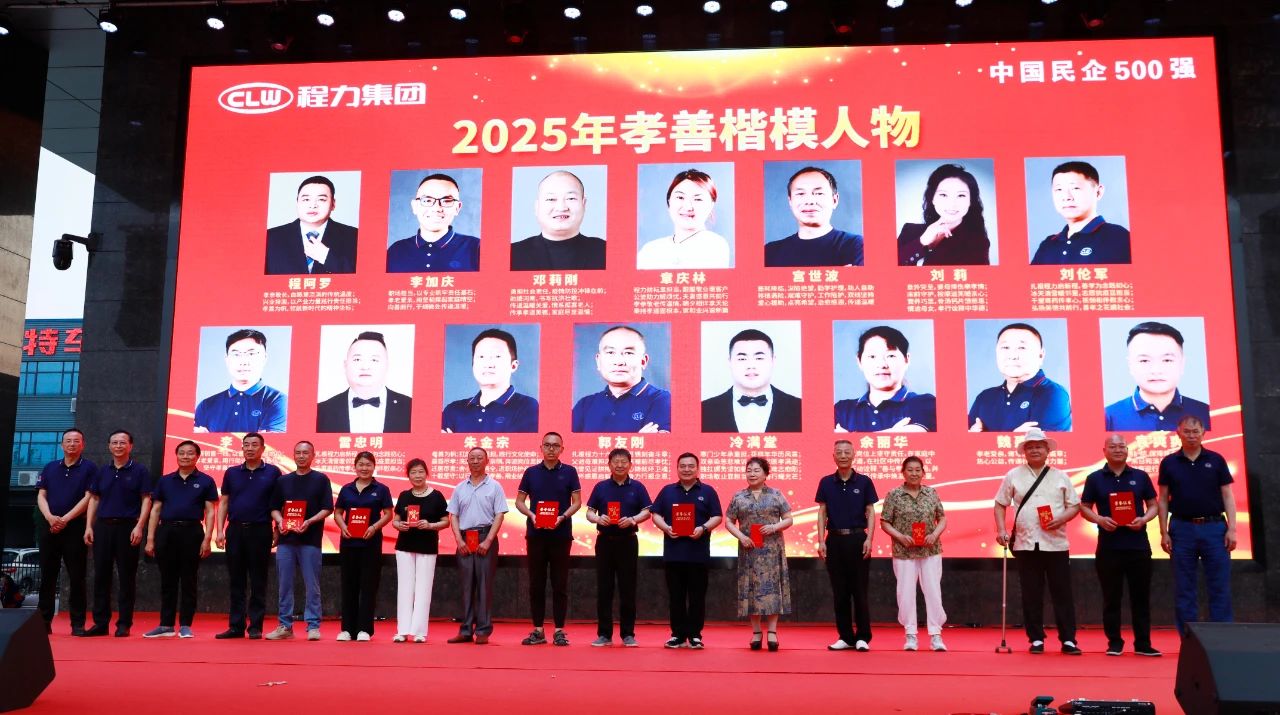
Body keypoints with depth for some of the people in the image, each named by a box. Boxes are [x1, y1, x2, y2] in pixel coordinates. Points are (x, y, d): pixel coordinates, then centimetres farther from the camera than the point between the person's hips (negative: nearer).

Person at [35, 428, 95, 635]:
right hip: (50, 527, 4)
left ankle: (78, 624, 0)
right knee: (47, 576, 6)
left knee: (77, 578, -3)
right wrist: (50, 517, -10)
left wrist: (65, 519, -14)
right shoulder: (50, 468, 15)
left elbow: (88, 498, -6)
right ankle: (44, 622, 12)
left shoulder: (89, 468, 2)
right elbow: (41, 496, 8)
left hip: (75, 527, -4)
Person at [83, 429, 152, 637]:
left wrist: (139, 527, -13)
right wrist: (89, 526, 4)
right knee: (101, 576, 6)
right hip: (103, 526, 4)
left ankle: (124, 624, 5)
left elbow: (146, 500, -3)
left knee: (127, 577, 0)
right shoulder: (102, 471, 13)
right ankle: (100, 622, 13)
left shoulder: (139, 471, 1)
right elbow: (93, 499, 14)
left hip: (127, 527, -4)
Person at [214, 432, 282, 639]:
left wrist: (277, 531, -5)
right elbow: (223, 503, 11)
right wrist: (220, 530, 1)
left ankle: (255, 627, 7)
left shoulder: (272, 472, 2)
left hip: (260, 530, -3)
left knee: (258, 582, 1)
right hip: (235, 530, 3)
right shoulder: (232, 473, 11)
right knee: (235, 581, 6)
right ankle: (236, 626, 12)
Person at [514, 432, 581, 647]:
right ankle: (537, 630, 13)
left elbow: (577, 502, 2)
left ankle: (559, 631, 8)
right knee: (536, 584, 5)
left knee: (560, 584, 2)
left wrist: (562, 517, -15)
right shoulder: (531, 472, 7)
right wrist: (531, 515, -10)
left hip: (561, 534, -1)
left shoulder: (569, 472, 3)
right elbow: (519, 501, 9)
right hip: (535, 534, 2)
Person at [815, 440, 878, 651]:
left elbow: (870, 513, 2)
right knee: (839, 591, 6)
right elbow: (822, 513, 6)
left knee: (860, 590, 0)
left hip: (858, 539, -2)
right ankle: (845, 637, 14)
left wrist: (869, 539, -9)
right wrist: (821, 541, -2)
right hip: (835, 539, 2)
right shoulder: (826, 482, 6)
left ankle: (863, 637, 8)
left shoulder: (864, 481, 2)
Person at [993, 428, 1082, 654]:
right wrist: (1001, 530, -2)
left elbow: (1075, 505, 9)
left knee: (1062, 593, 1)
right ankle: (1036, 639, 13)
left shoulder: (1060, 476, 8)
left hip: (1056, 543, 0)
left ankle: (1068, 640, 7)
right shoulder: (1013, 476, 7)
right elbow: (1000, 504, 10)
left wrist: (1062, 519, -10)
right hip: (1026, 544, 0)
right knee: (1031, 595, 4)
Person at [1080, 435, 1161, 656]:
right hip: (1109, 546, -1)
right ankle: (1114, 642, 11)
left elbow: (1153, 505, 10)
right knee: (1111, 597, 3)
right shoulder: (1094, 478, 4)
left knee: (1141, 595, 6)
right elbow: (1084, 508, 5)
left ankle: (1143, 643, 14)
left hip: (1138, 545, 1)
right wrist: (1099, 519, -14)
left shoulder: (1140, 476, 8)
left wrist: (1144, 519, -10)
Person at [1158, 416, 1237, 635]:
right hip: (1182, 528, 0)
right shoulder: (1169, 463, 5)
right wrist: (1164, 533, -1)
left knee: (1220, 587, 1)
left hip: (1214, 527, 0)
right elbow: (1163, 500, 5)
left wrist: (1231, 529, -5)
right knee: (1184, 589, 5)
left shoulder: (1216, 460, 5)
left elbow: (1227, 496, 4)